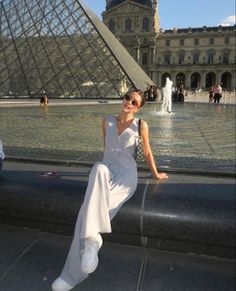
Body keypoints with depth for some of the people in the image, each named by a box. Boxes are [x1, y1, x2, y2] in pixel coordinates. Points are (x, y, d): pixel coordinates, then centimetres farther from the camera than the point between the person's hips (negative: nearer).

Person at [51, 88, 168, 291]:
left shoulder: (141, 125, 4)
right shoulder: (107, 121, 12)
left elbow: (147, 152, 13)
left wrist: (156, 174, 21)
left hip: (126, 174, -3)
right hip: (106, 170, 3)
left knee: (90, 206, -27)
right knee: (98, 170, -37)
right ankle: (91, 238, -34)